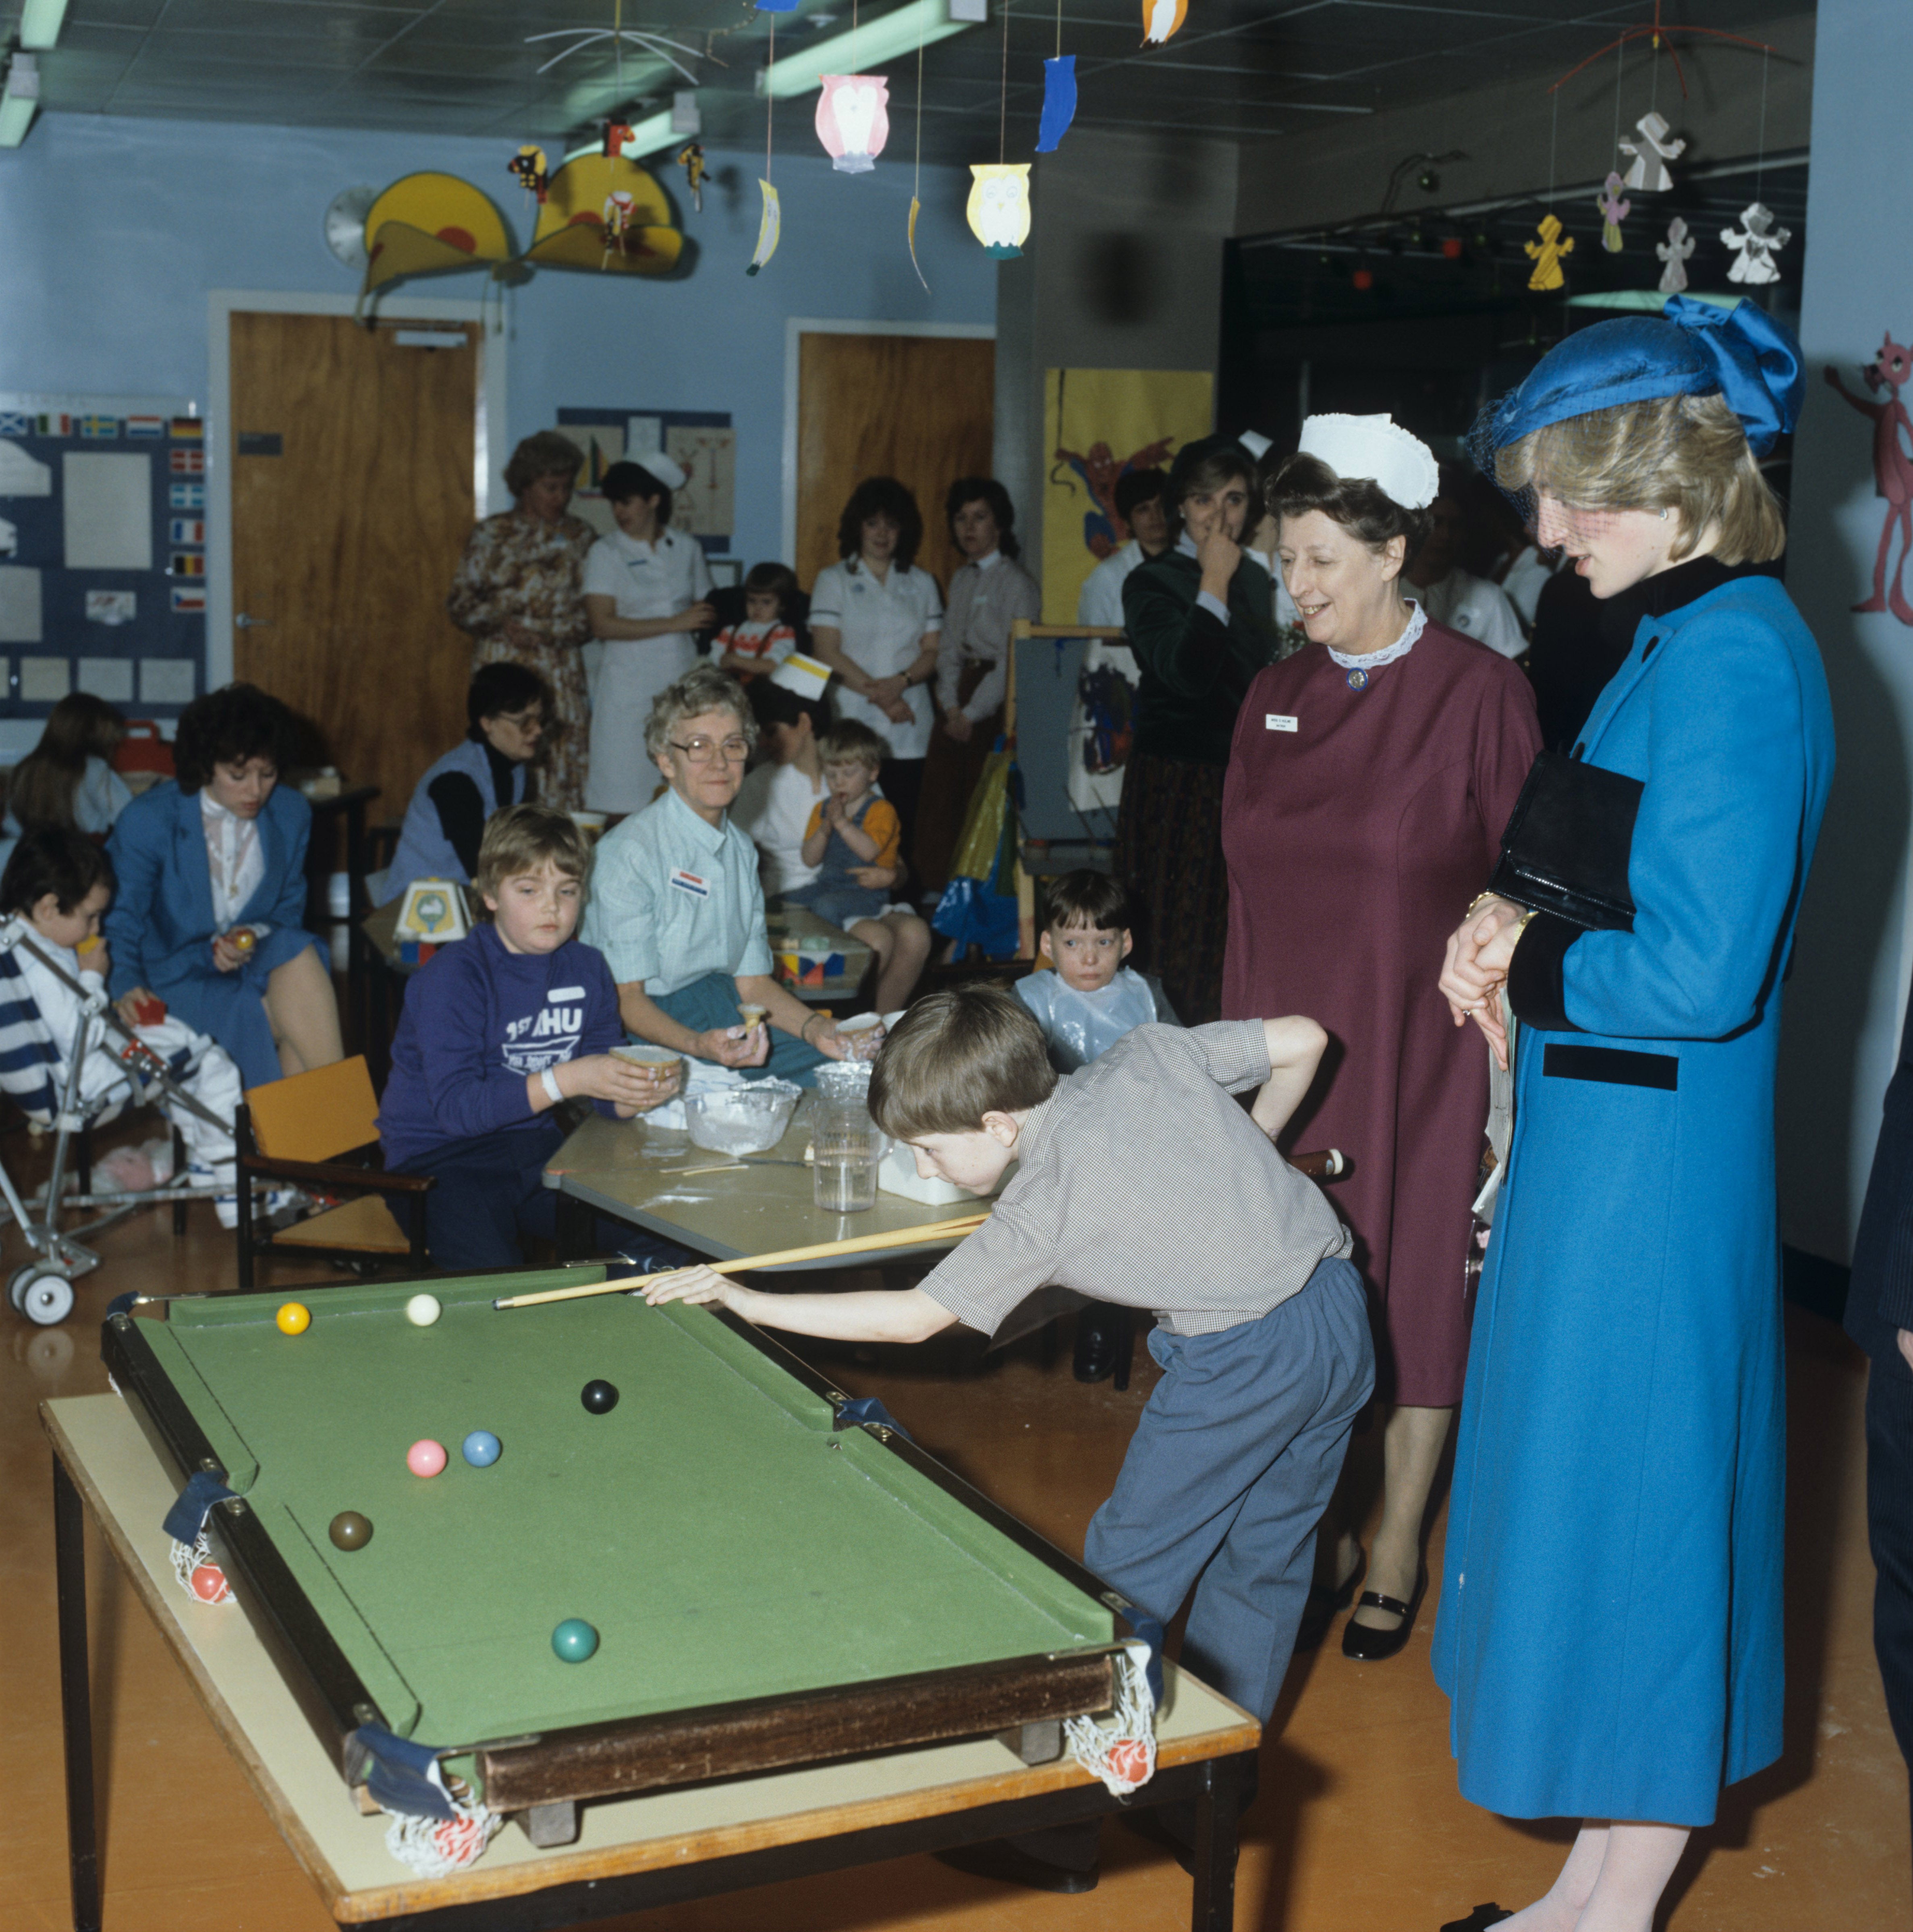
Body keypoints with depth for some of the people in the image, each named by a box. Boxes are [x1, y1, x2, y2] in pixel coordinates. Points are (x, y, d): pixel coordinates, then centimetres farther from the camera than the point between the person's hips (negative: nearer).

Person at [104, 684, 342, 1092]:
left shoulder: (292, 815, 3)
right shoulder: (147, 820, -10)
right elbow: (118, 920, -9)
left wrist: (253, 937, -12)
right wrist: (127, 990, -30)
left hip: (259, 963, 4)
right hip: (178, 977, -4)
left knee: (298, 952, -33)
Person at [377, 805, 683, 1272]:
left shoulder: (587, 970, 7)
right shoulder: (453, 977, -13)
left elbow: (605, 1096, 7)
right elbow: (455, 1106, -22)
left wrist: (642, 1091, -17)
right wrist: (566, 1080, -29)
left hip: (536, 1152, 6)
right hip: (442, 1158, -6)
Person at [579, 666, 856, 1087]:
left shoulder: (742, 851, 14)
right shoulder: (627, 853, -11)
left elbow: (752, 980, 14)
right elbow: (625, 998, -14)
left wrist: (814, 1026, -5)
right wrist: (698, 1046, -32)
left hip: (731, 1019, 7)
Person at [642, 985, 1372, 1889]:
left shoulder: (1041, 1209, -12)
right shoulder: (1152, 1052, 4)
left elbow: (912, 1319, -6)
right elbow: (1302, 1042, 10)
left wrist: (748, 1300, -1)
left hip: (1240, 1360, -8)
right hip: (1344, 1314, 8)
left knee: (1125, 1577, 5)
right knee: (1264, 1563, 19)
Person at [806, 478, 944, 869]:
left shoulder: (922, 584, 16)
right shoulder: (833, 581, 9)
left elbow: (933, 653, 10)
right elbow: (827, 653, -1)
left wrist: (900, 682, -10)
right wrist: (876, 693, -10)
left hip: (908, 731, 2)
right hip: (852, 724, -2)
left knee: (901, 829, -3)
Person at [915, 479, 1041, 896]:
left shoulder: (1016, 583, -7)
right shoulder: (961, 581, 16)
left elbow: (1014, 660, -12)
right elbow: (949, 647, 15)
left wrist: (973, 713, -12)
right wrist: (951, 704, -1)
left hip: (997, 705, -7)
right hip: (960, 702, 7)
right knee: (939, 795, 3)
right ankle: (936, 889, 11)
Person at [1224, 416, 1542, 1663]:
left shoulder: (1481, 694, -10)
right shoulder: (1276, 698, 7)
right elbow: (1248, 892, 12)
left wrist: (1510, 1074, -12)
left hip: (1423, 1053, -5)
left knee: (1414, 1294, 6)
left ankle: (1399, 1552, 23)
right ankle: (1326, 1537, 27)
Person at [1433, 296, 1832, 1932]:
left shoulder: (1736, 659, -20)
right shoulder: (1689, 635, 11)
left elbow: (1699, 974, -26)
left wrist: (1525, 963, -11)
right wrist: (1518, 925, 2)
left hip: (1646, 1160, -10)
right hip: (1603, 1132, 10)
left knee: (1621, 1489, 2)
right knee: (1616, 1487, 17)